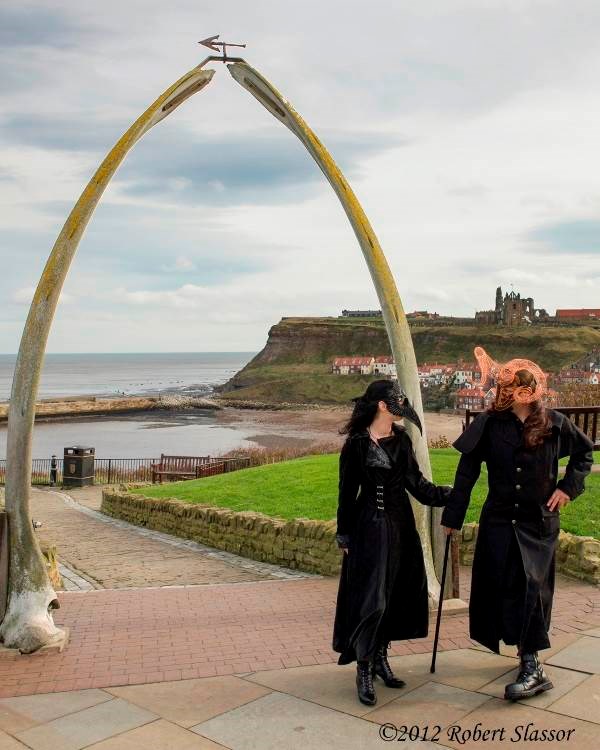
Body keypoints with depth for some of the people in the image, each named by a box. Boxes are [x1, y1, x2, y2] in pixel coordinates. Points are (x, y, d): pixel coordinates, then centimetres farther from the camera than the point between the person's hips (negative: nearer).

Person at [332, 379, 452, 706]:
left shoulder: (401, 440, 7)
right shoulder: (356, 443, -10)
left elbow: (416, 483, 9)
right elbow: (347, 492, -6)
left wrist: (449, 494, 0)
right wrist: (344, 536, -4)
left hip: (400, 526, 6)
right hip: (370, 528, -6)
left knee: (395, 595, 10)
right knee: (371, 598, -6)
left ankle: (380, 658, 25)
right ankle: (363, 670, 4)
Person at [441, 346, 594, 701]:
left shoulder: (554, 423, -2)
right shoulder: (490, 424, -4)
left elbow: (585, 451, 15)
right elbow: (467, 473, -1)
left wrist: (568, 486, 1)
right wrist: (452, 517, 1)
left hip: (539, 522, 0)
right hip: (499, 521, 1)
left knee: (531, 585, -8)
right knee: (502, 586, 0)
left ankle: (531, 665, -3)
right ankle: (531, 662, 16)